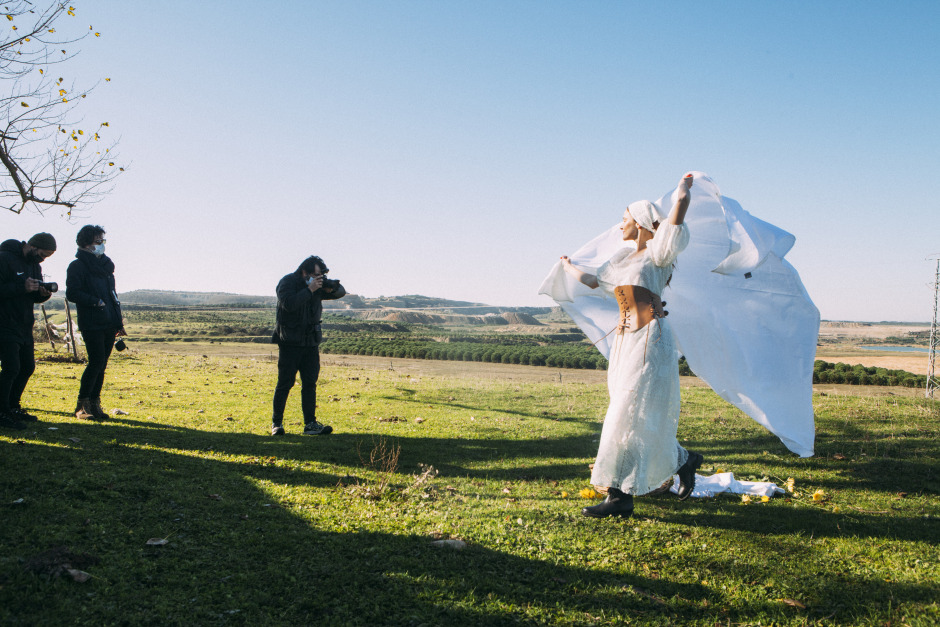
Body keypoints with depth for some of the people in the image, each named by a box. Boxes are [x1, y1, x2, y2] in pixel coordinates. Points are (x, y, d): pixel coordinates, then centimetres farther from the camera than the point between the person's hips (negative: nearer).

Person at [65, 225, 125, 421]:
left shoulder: (105, 264, 19)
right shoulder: (78, 266, -3)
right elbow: (72, 293, -11)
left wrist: (119, 322, 19)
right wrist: (96, 302, -17)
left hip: (109, 324, 7)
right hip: (91, 324, -7)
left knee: (101, 365, 7)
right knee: (96, 362, -11)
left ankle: (94, 404, 13)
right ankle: (82, 405, -1)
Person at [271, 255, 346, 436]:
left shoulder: (318, 285, 9)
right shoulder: (287, 282, -9)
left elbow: (341, 293, 11)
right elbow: (288, 304, -25)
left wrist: (332, 287, -11)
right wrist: (309, 290, -26)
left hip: (311, 342, 6)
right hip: (290, 342, -5)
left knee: (310, 384, 3)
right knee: (285, 383, -2)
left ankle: (310, 424, 4)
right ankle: (276, 423, 9)